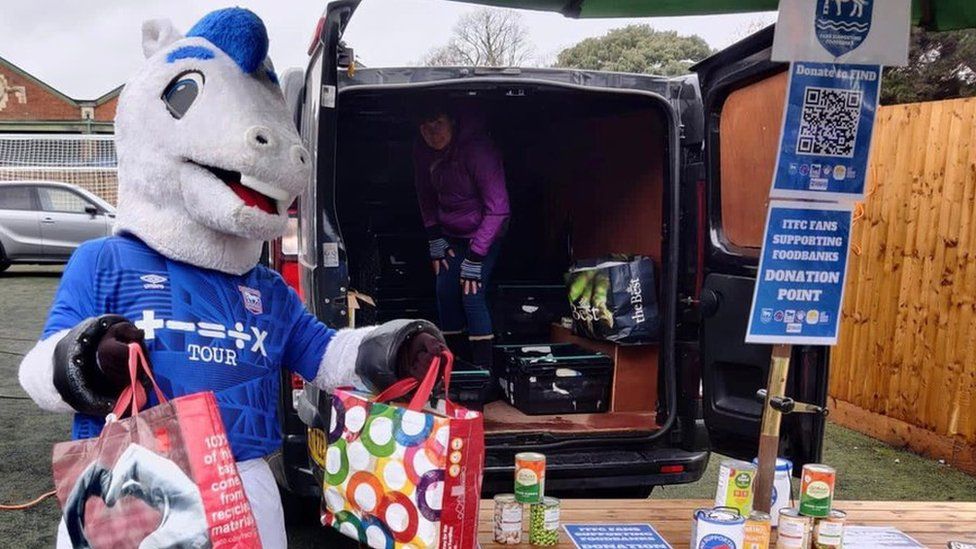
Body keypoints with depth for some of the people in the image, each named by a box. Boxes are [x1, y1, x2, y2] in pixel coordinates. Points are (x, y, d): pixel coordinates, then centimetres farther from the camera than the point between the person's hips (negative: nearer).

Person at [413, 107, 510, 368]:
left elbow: (497, 209, -27)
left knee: (472, 295, -16)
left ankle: (483, 368, -9)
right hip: (450, 233, 6)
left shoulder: (477, 150, -29)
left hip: (482, 232, -6)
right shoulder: (423, 151, -8)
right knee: (445, 292, 1)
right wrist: (434, 238, 2)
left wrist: (475, 257, -26)